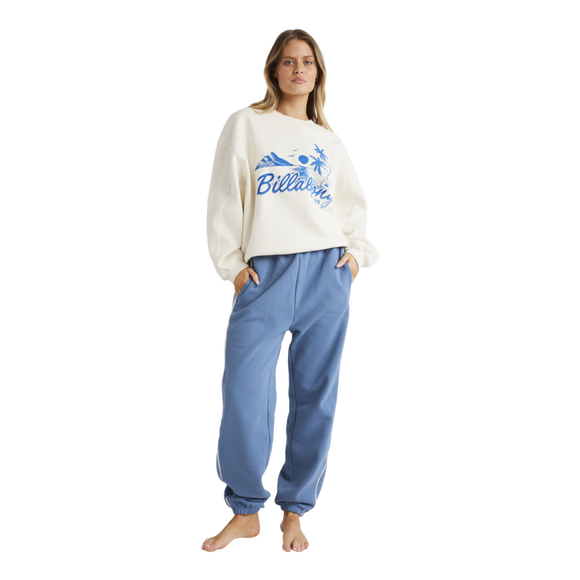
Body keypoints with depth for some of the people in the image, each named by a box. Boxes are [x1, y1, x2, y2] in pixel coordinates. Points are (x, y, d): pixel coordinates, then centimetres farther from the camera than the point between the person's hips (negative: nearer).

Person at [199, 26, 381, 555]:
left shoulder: (330, 139, 19)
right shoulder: (245, 123, 11)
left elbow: (356, 204, 25)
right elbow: (223, 197, 6)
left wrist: (358, 253, 9)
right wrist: (231, 262, -1)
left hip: (328, 272, 3)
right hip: (265, 273, -2)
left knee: (316, 396, 1)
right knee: (244, 392, -11)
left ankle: (295, 512, 12)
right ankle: (246, 511, 5)